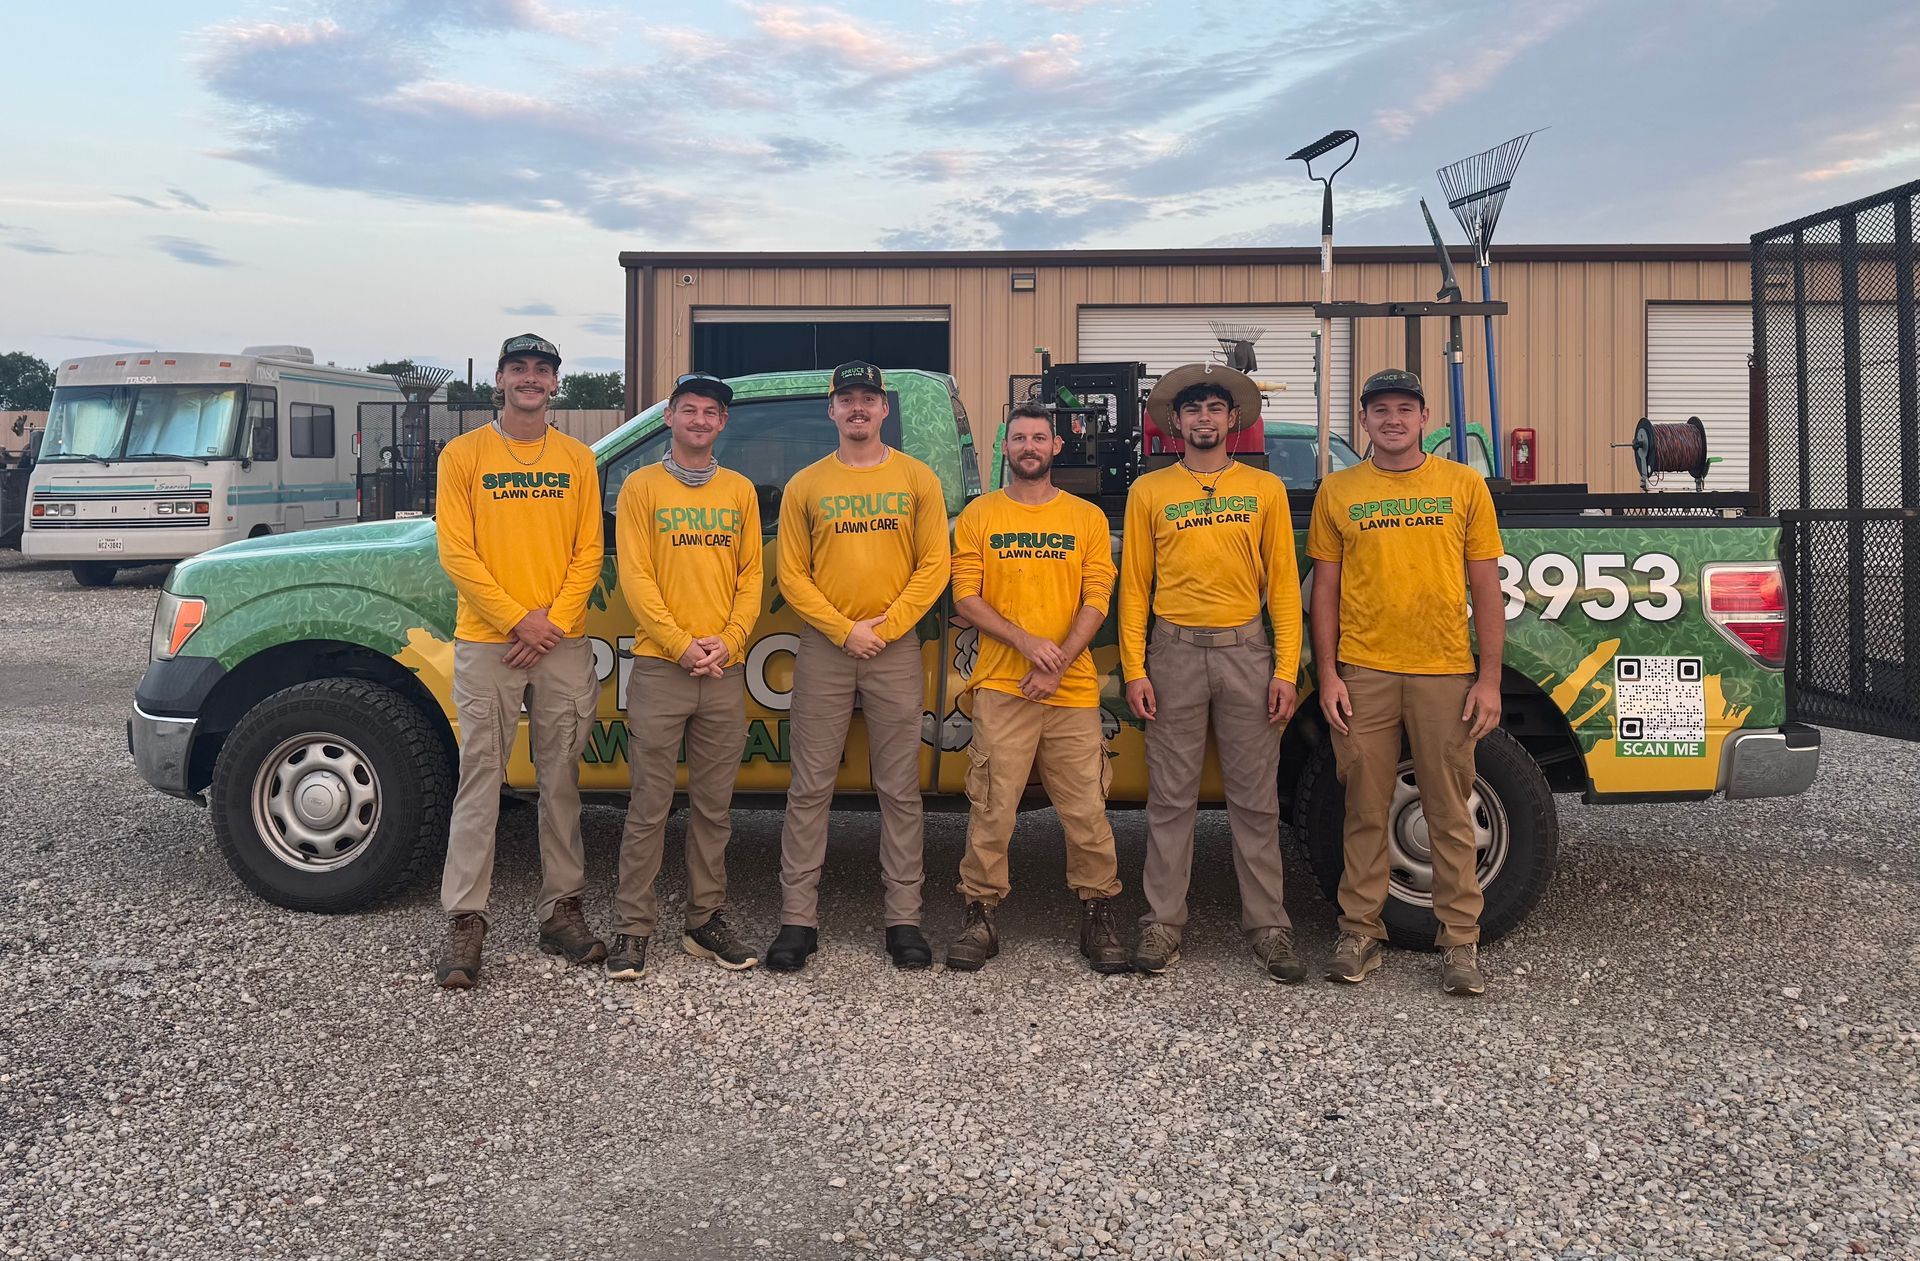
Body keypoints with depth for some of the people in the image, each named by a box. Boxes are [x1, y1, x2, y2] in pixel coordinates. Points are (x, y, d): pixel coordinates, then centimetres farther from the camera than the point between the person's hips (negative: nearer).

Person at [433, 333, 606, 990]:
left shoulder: (576, 459, 11)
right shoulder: (464, 455, 4)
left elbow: (589, 550, 6)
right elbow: (456, 552, -3)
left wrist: (555, 621, -7)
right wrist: (517, 619, -11)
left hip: (564, 645, 3)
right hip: (486, 645, -2)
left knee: (561, 783, 8)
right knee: (480, 783, -2)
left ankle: (563, 911, 17)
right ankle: (466, 922, 3)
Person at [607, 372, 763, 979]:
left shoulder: (740, 491, 13)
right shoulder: (642, 486, 4)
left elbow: (750, 576, 9)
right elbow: (635, 577, -4)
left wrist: (728, 641, -7)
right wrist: (681, 644, -13)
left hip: (725, 672, 3)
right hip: (659, 667, -3)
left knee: (714, 807, 9)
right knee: (649, 807, -1)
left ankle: (707, 919, 19)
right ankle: (632, 929, 6)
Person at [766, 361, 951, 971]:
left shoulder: (917, 479, 6)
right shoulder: (806, 485, 7)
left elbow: (934, 566, 0)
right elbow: (791, 574, 3)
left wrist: (885, 627, -9)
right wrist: (844, 630, -8)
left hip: (896, 649, 0)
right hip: (823, 649, 1)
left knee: (900, 790, 4)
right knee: (810, 789, 1)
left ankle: (904, 919, 11)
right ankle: (798, 918, 8)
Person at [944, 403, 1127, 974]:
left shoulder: (1087, 518, 10)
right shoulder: (978, 516, 7)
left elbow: (1096, 600, 2)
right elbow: (965, 598, 0)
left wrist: (1058, 663, -11)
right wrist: (1028, 643, -12)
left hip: (1073, 691, 1)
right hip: (1001, 688, -1)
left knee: (1087, 810, 2)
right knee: (991, 810, 0)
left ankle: (1098, 916, 15)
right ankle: (980, 917, 11)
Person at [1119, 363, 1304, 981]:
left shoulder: (1265, 489, 8)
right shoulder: (1149, 492, 7)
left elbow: (1283, 584, 6)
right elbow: (1133, 586, 6)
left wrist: (1286, 670, -2)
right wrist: (1134, 670, -2)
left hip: (1247, 651, 0)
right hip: (1174, 652, 0)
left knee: (1256, 798, 4)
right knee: (1171, 798, 3)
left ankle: (1268, 928, 11)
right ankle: (1162, 925, 11)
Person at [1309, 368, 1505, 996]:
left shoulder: (1464, 485, 5)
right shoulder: (1338, 492, 7)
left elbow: (1486, 589, 5)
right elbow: (1325, 590, 8)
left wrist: (1489, 679, -1)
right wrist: (1327, 676, 0)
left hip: (1445, 673, 0)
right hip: (1363, 674, 1)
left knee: (1450, 814, 5)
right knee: (1365, 812, 6)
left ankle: (1460, 942, 15)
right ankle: (1360, 933, 17)